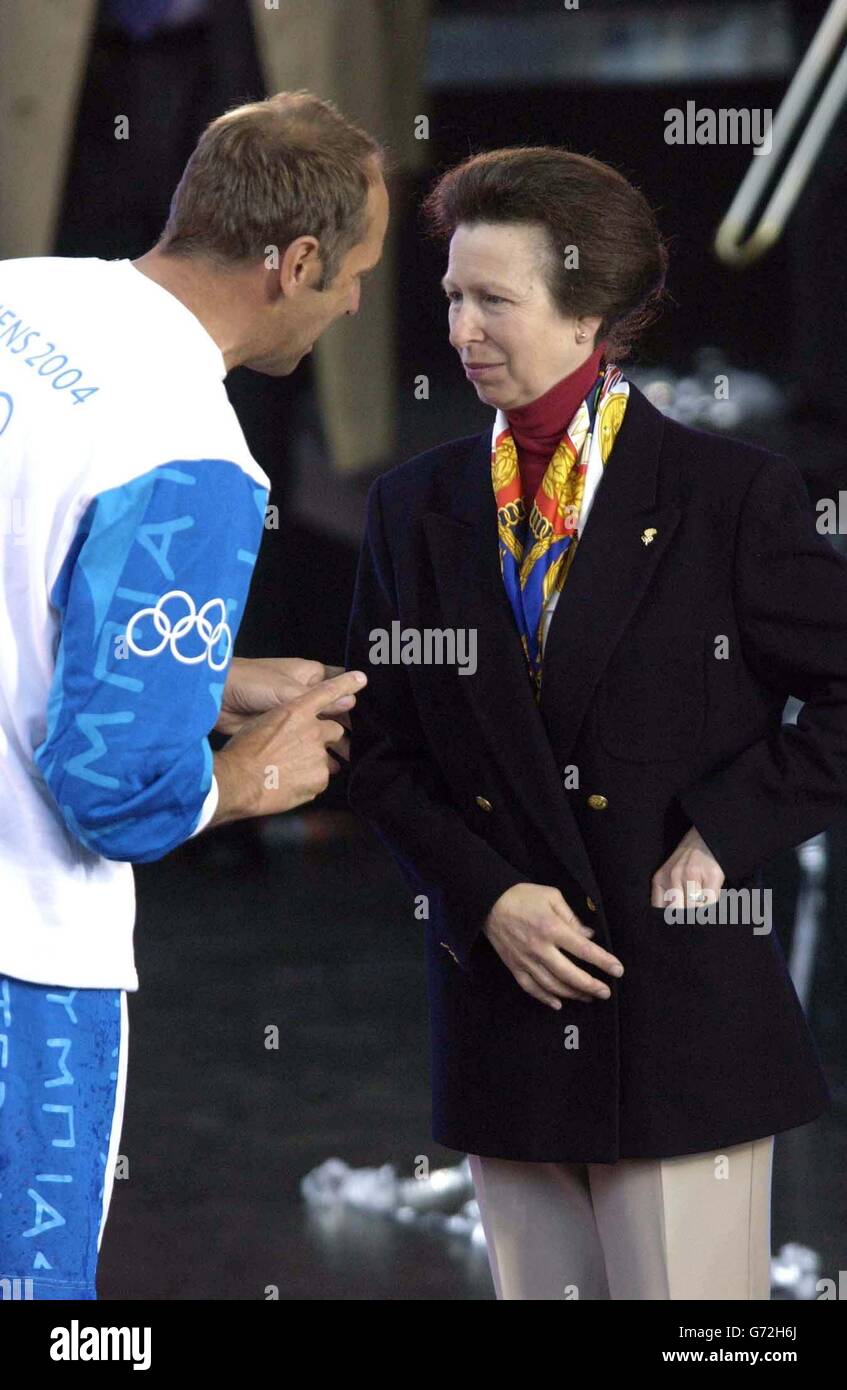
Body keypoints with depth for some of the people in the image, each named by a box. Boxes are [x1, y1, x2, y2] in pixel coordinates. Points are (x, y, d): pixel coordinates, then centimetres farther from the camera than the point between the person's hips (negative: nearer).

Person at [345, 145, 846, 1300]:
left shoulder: (732, 494, -3)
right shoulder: (417, 508, 9)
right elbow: (383, 750, 10)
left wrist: (723, 838, -9)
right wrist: (487, 898, -5)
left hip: (685, 1017, -4)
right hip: (503, 1007, 4)